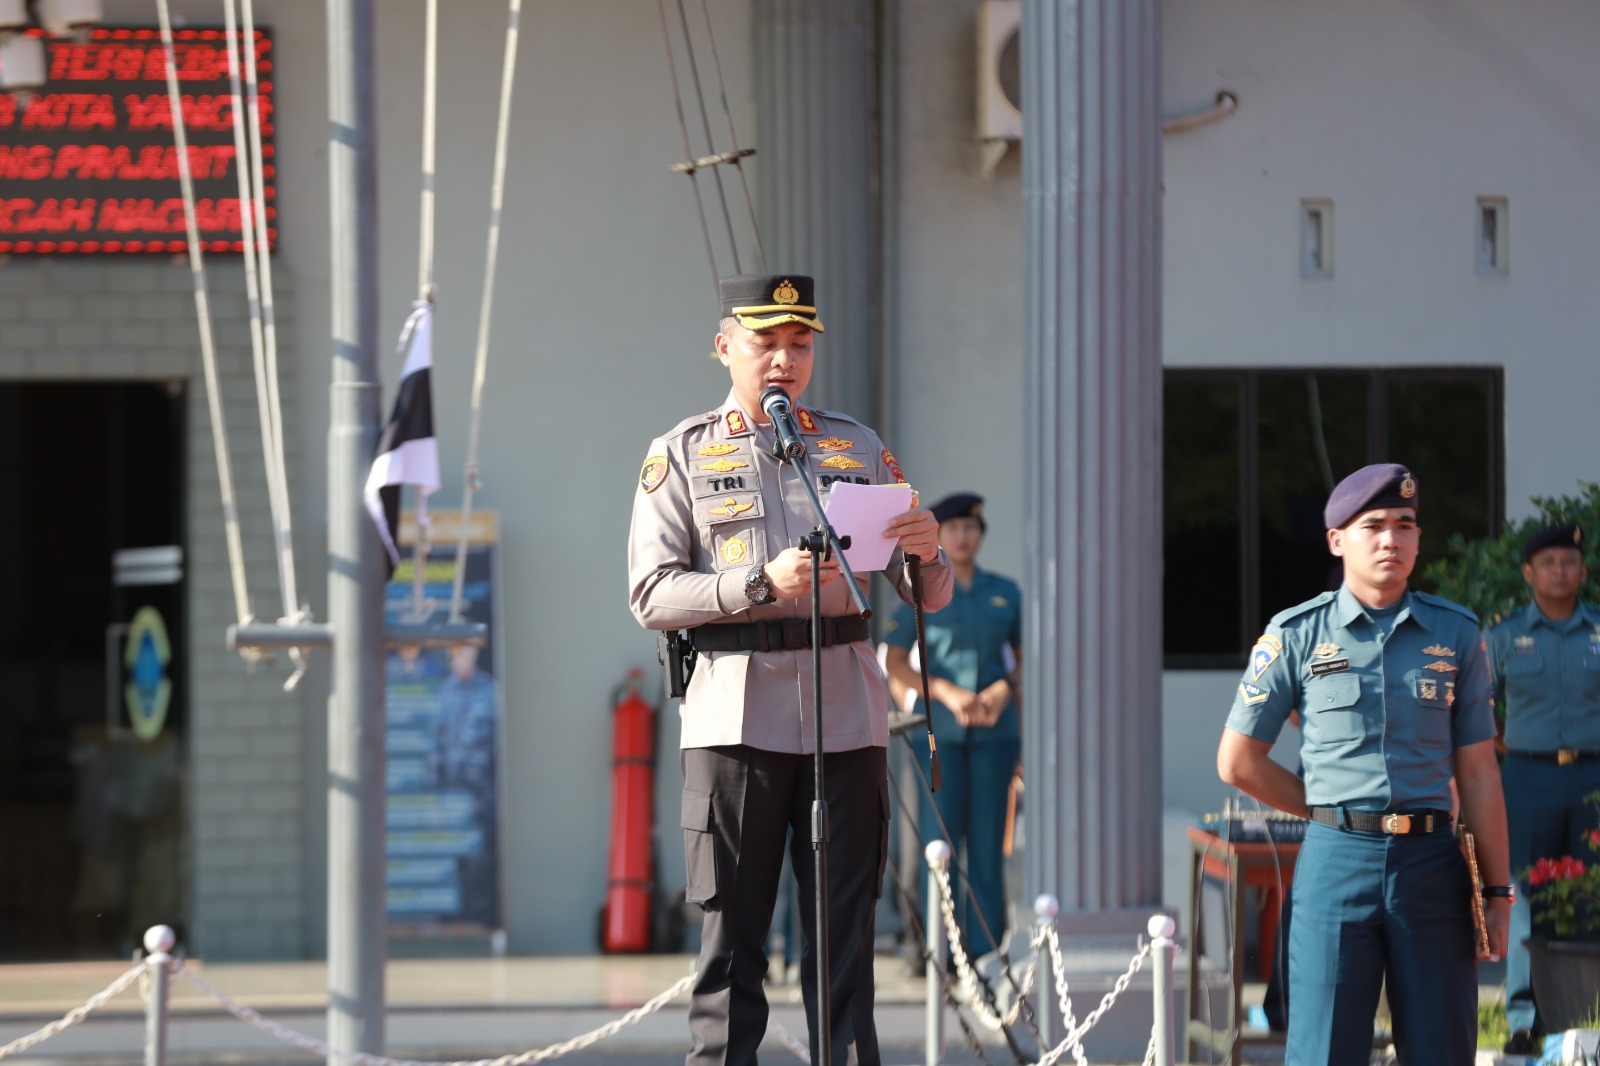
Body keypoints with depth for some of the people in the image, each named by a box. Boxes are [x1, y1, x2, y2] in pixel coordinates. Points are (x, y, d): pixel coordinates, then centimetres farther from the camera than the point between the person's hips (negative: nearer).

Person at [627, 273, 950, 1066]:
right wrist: (762, 585, -16)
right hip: (736, 716, -2)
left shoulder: (859, 450, 15)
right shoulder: (681, 456, 8)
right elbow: (651, 594, -2)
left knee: (844, 938, 1)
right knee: (731, 935, -2)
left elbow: (930, 596, 13)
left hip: (846, 712, 2)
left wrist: (925, 553, -10)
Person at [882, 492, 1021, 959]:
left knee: (988, 840, 1)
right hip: (940, 729, -2)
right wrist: (947, 692, -13)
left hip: (994, 730, 2)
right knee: (940, 838, -6)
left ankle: (986, 950, 4)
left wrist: (1005, 688, -7)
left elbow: (1025, 659, 14)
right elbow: (895, 663, 0)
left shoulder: (1005, 594, 9)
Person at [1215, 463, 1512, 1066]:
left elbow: (1478, 772, 8)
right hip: (1338, 859, -2)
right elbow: (1238, 762, 7)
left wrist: (1498, 891, 4)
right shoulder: (1297, 636, 3)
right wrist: (1336, 813, 8)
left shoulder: (1455, 633, 9)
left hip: (1430, 861, 2)